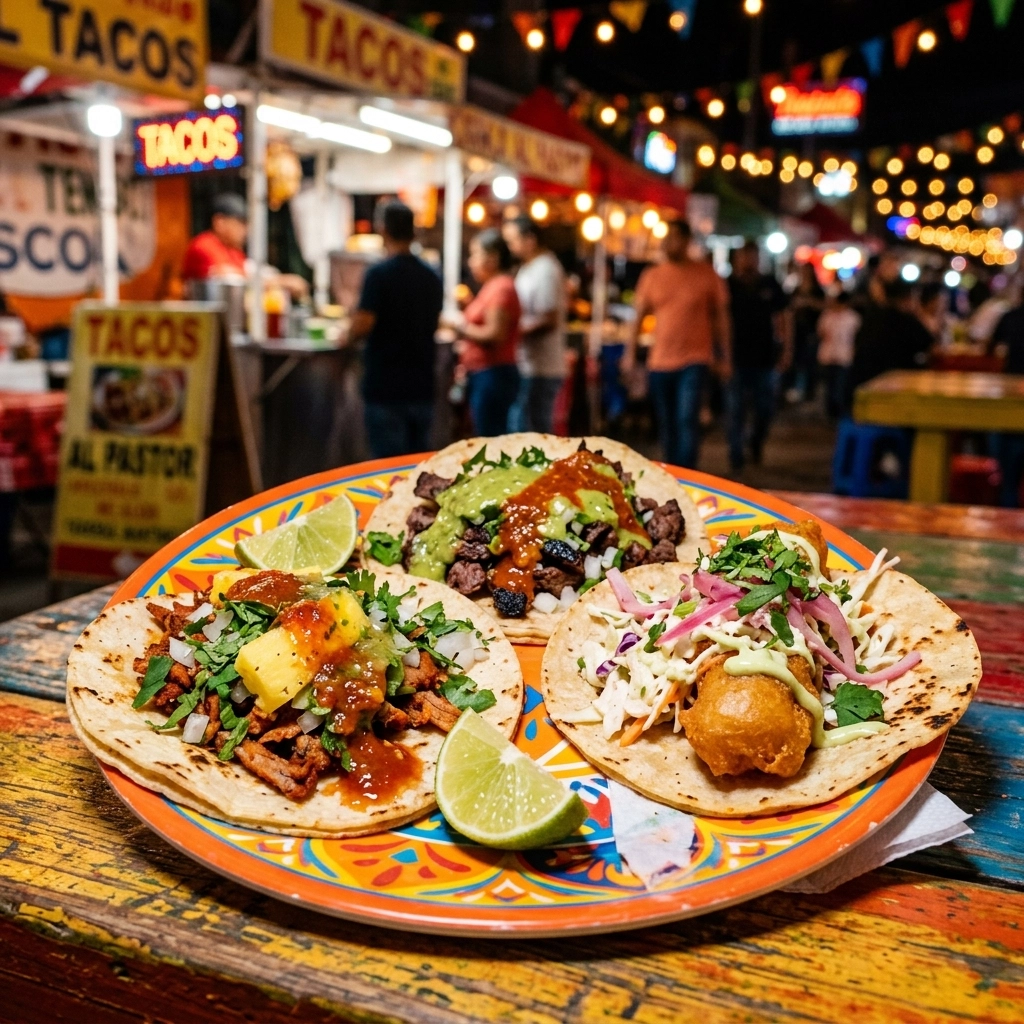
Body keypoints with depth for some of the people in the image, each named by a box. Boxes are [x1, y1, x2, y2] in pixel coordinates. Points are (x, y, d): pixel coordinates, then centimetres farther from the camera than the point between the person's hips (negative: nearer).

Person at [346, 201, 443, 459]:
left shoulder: (379, 274, -12)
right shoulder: (432, 277, 8)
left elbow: (362, 326, -17)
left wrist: (348, 335, 3)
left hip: (386, 388, -6)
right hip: (421, 387, 6)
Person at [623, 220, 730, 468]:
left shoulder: (707, 275, 0)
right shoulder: (651, 275, 6)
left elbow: (720, 317, 5)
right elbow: (638, 315, 9)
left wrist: (724, 358, 4)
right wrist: (629, 353, 3)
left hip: (694, 362, -3)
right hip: (659, 363, 3)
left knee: (687, 420, -16)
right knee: (667, 426, 11)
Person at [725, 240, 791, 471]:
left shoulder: (770, 286, 4)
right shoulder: (728, 286, -2)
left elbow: (784, 316, 10)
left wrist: (787, 349, 3)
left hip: (764, 358, 2)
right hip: (736, 359, -2)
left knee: (765, 409, 9)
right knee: (736, 411, 1)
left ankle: (755, 443, 36)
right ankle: (736, 459, 9)